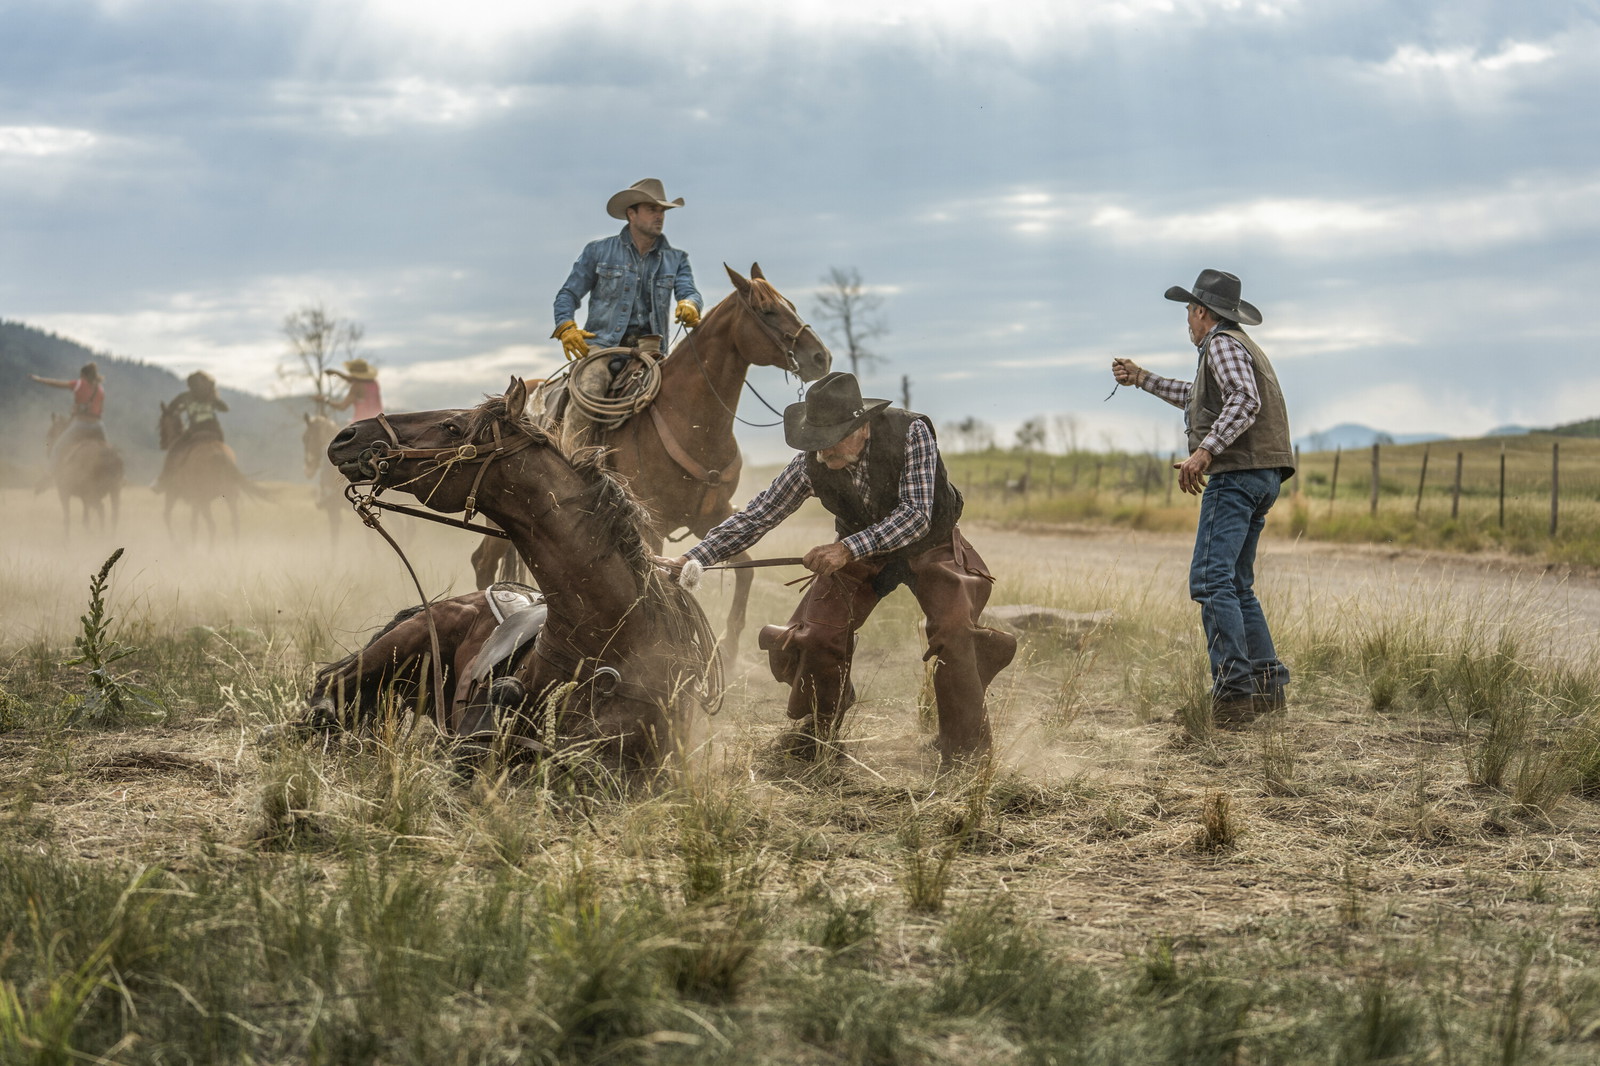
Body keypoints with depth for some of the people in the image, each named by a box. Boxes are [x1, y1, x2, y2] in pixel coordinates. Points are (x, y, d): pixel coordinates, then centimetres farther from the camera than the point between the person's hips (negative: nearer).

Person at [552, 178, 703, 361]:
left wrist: (689, 305, -23)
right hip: (603, 344, -2)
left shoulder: (675, 260, 16)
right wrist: (566, 328, -10)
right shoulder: (598, 251, 9)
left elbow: (689, 292, 3)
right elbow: (568, 294, 9)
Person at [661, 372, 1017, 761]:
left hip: (929, 547, -3)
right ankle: (817, 734, 16)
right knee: (816, 638, -11)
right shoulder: (811, 464, -21)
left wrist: (848, 548, -43)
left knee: (953, 630, -24)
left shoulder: (910, 434, -30)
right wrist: (693, 558, -27)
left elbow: (916, 515, -34)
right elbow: (756, 517, -15)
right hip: (857, 552, 3)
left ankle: (966, 750, -8)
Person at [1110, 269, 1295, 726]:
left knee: (1211, 579, -17)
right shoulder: (1238, 345, 26)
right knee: (1236, 586, 14)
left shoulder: (1223, 344, -6)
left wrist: (1205, 451, -31)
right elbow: (1201, 398, 43)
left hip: (1236, 473, -11)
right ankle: (1267, 683, 11)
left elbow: (1245, 401, -23)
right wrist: (1143, 379, 47)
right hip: (1259, 478, 11)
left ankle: (1234, 685, -24)